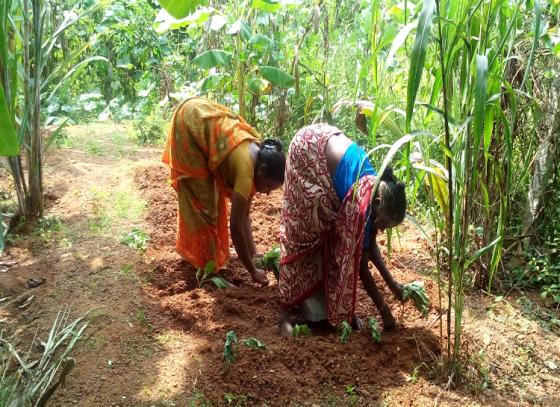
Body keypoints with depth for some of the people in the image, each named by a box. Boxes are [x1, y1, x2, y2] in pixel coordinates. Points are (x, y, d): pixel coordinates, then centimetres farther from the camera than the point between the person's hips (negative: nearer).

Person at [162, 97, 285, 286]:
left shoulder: (257, 155, -6)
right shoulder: (246, 169, -29)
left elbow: (244, 215, 3)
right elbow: (236, 227, -25)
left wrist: (253, 253, 1)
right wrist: (252, 270, -16)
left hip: (202, 117, 8)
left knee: (213, 193, 14)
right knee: (199, 196, -3)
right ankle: (206, 261, 10)